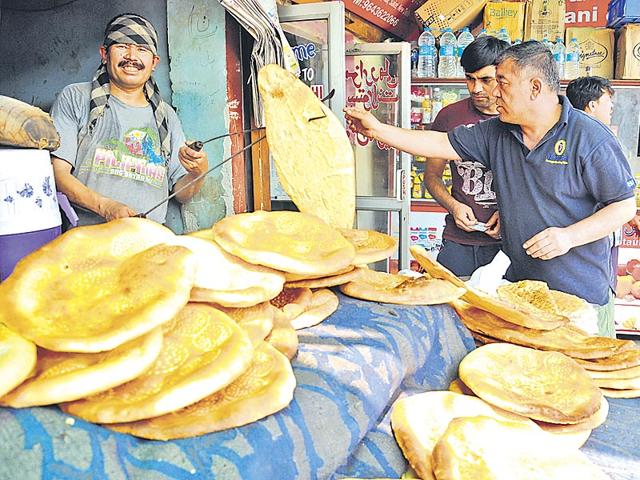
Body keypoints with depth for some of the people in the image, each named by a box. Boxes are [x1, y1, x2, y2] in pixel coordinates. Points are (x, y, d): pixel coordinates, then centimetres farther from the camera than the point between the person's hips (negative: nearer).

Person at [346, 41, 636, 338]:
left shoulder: (591, 138, -11)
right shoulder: (497, 133, 4)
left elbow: (625, 205, -8)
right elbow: (442, 144, 5)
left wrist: (569, 236, -20)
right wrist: (377, 130, 2)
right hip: (516, 289, 5)